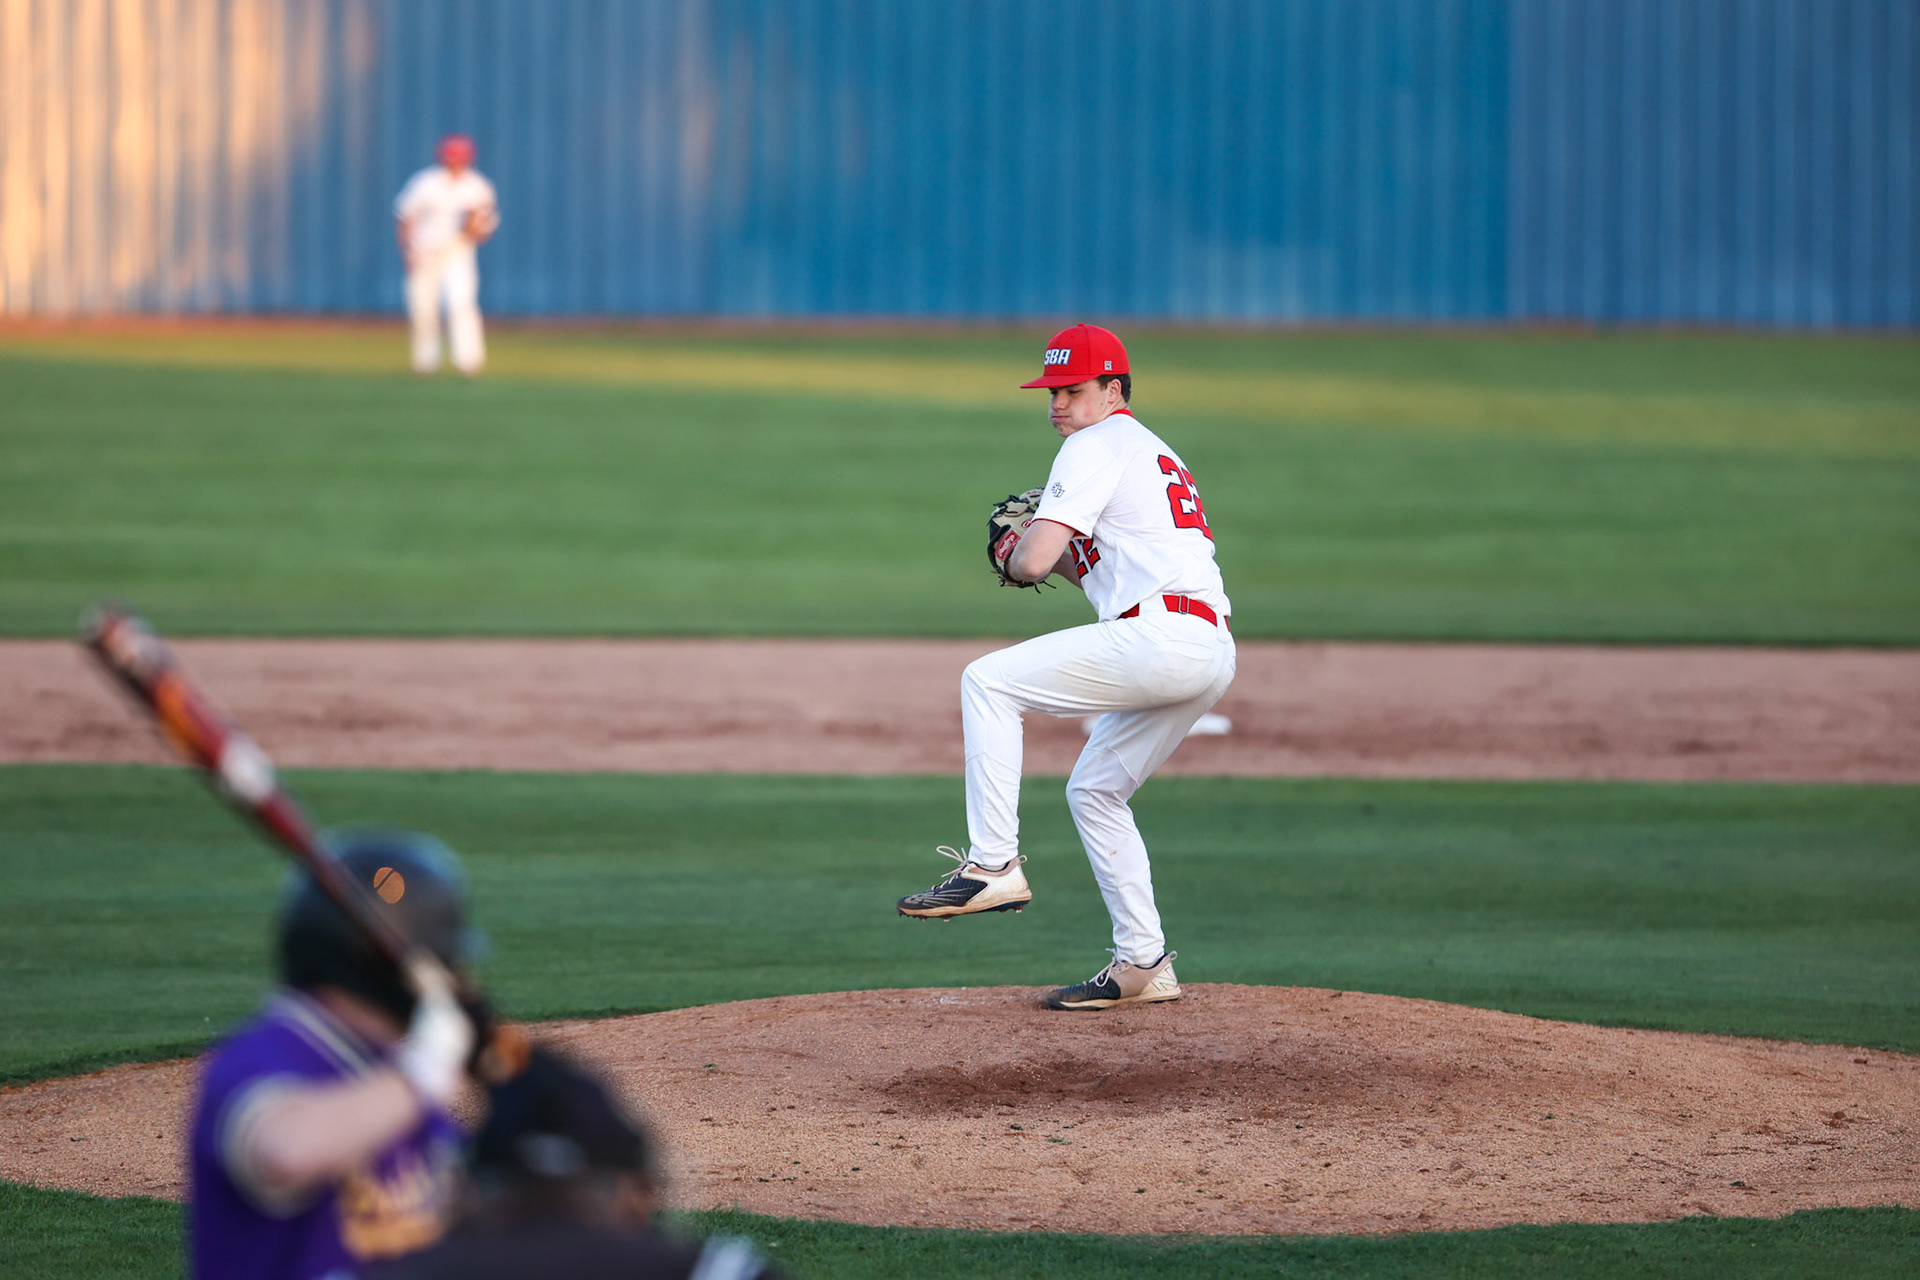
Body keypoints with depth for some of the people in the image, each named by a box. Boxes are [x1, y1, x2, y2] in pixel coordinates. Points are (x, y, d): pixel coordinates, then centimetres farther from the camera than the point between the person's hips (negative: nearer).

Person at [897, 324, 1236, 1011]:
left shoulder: (1097, 445, -2)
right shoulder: (1155, 453, 29)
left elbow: (1035, 559, -11)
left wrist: (1018, 557, 11)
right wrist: (1043, 554, 19)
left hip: (1163, 638, -10)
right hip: (1210, 655, 10)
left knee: (988, 682, -8)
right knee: (1093, 792, 19)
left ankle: (993, 865, -13)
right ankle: (1143, 965, 17)